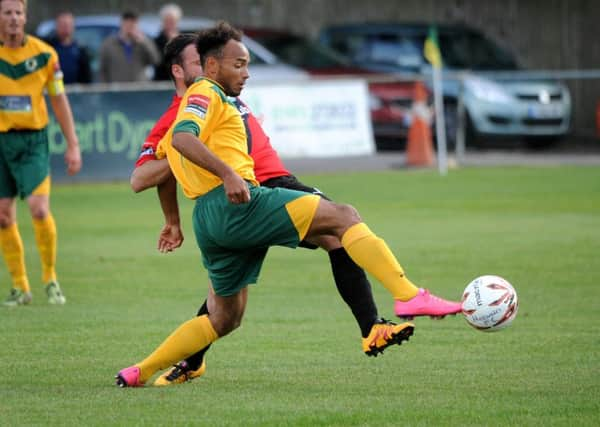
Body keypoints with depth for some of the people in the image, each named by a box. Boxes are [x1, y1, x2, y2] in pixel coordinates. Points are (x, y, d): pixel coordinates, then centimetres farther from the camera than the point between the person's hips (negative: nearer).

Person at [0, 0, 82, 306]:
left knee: (39, 208, -16)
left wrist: (73, 145, 3)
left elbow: (59, 100, 6)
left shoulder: (44, 54, -2)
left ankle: (50, 278, 3)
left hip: (33, 140, -1)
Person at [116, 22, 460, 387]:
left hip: (208, 220, 10)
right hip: (236, 204, -10)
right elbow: (181, 139, -20)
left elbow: (163, 153, 36)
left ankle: (139, 372, 17)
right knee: (344, 217, -15)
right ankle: (409, 296, -31)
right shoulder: (206, 93, -1)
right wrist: (228, 174, -29)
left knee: (225, 319, 19)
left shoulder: (194, 106, 28)